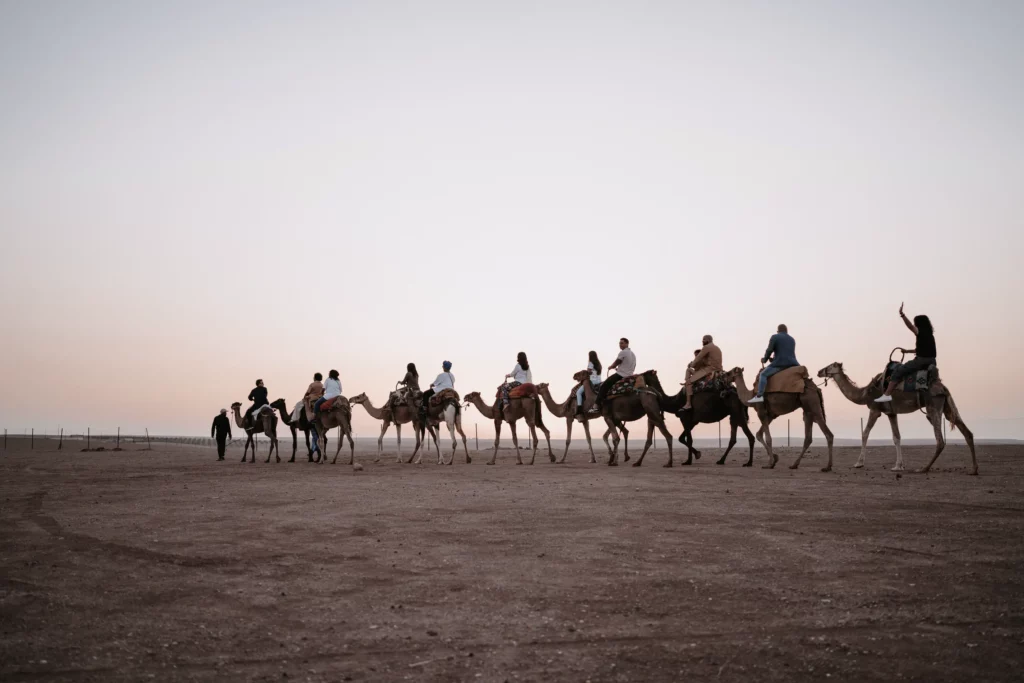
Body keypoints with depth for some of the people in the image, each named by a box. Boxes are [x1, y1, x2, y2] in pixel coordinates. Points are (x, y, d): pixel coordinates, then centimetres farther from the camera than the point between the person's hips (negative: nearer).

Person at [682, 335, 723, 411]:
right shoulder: (717, 348, 22)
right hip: (717, 371, 10)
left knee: (688, 382, -10)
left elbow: (697, 358, -9)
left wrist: (692, 365, 10)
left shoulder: (706, 347, -9)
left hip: (708, 370, -10)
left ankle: (688, 404, -17)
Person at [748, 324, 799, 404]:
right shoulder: (792, 339, 24)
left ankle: (759, 396, -15)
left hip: (780, 363, -6)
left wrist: (764, 360, 17)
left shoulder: (775, 337, 4)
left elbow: (769, 350, -1)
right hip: (792, 364, 6)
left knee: (763, 374, -1)